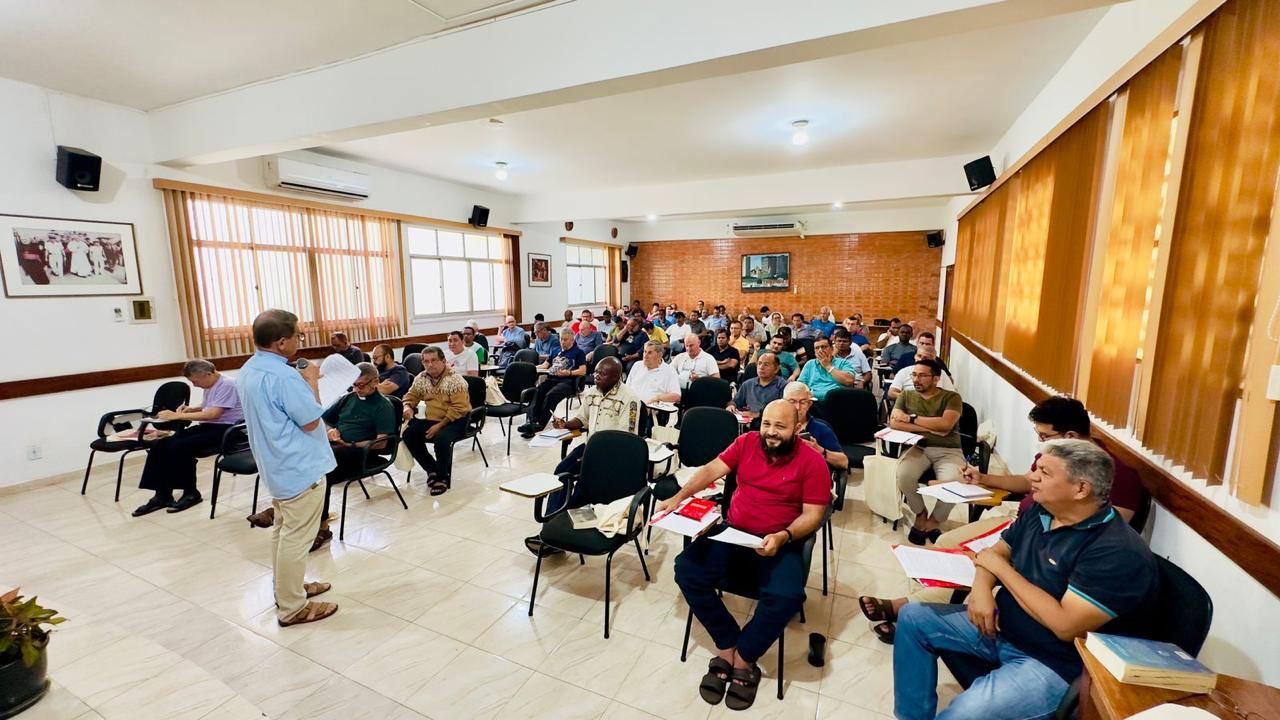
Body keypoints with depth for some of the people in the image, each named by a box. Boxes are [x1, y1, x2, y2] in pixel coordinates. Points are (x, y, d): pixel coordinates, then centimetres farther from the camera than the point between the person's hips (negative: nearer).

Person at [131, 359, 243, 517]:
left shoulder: (227, 385, -16)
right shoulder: (210, 386, 15)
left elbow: (213, 414, -24)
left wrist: (177, 416, -19)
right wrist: (189, 409, 9)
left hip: (225, 430, -10)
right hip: (207, 426, 10)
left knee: (179, 448, -25)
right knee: (159, 446, -7)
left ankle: (191, 493, -6)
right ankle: (162, 495, -1)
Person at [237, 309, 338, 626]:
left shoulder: (248, 371, 6)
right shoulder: (283, 376, -26)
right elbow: (311, 422, -19)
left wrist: (302, 381, 7)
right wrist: (312, 381, -11)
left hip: (277, 465, 10)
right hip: (300, 468, -10)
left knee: (284, 531, 21)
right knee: (296, 538, 1)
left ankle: (288, 589, 36)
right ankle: (292, 608, 13)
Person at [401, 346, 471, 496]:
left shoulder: (455, 379, -17)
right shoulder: (421, 378, 3)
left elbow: (459, 408, -22)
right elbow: (411, 396, 17)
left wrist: (440, 426, -25)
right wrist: (408, 407, -7)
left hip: (455, 420, -7)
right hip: (431, 419, 7)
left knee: (441, 438, -34)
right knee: (409, 435, -13)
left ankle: (443, 477, -10)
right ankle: (432, 469, 4)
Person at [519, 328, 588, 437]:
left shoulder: (578, 352, 11)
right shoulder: (555, 350, 29)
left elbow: (583, 371, 1)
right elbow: (545, 364, 27)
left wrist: (568, 372, -14)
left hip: (567, 381, -5)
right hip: (551, 379, 5)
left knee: (550, 395, -34)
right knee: (536, 392, -27)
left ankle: (540, 424, -37)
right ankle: (530, 421, -41)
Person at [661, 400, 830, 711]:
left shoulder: (812, 461, -8)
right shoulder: (747, 442, 1)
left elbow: (814, 514, -8)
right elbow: (712, 470, 0)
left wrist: (783, 537, -25)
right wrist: (679, 496, -13)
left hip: (779, 543, -2)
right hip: (732, 533, 3)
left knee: (786, 596, -31)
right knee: (686, 570, -18)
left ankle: (742, 658, -3)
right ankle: (728, 646, 0)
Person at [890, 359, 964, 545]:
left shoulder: (951, 397, 4)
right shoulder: (906, 395, 10)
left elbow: (946, 424, -14)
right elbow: (894, 423, -4)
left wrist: (911, 418, -8)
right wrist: (931, 428, -9)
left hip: (948, 451, -1)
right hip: (918, 447, 1)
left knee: (953, 482, -32)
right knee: (904, 475, -30)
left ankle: (933, 522, -2)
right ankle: (920, 515, 0)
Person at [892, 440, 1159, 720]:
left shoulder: (1120, 552, -23)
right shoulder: (1039, 511, 2)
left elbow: (1066, 625, -28)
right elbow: (996, 551, 11)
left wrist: (999, 566, -18)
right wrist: (982, 586, -12)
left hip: (1055, 664, -8)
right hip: (999, 624, 8)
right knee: (913, 617, 3)